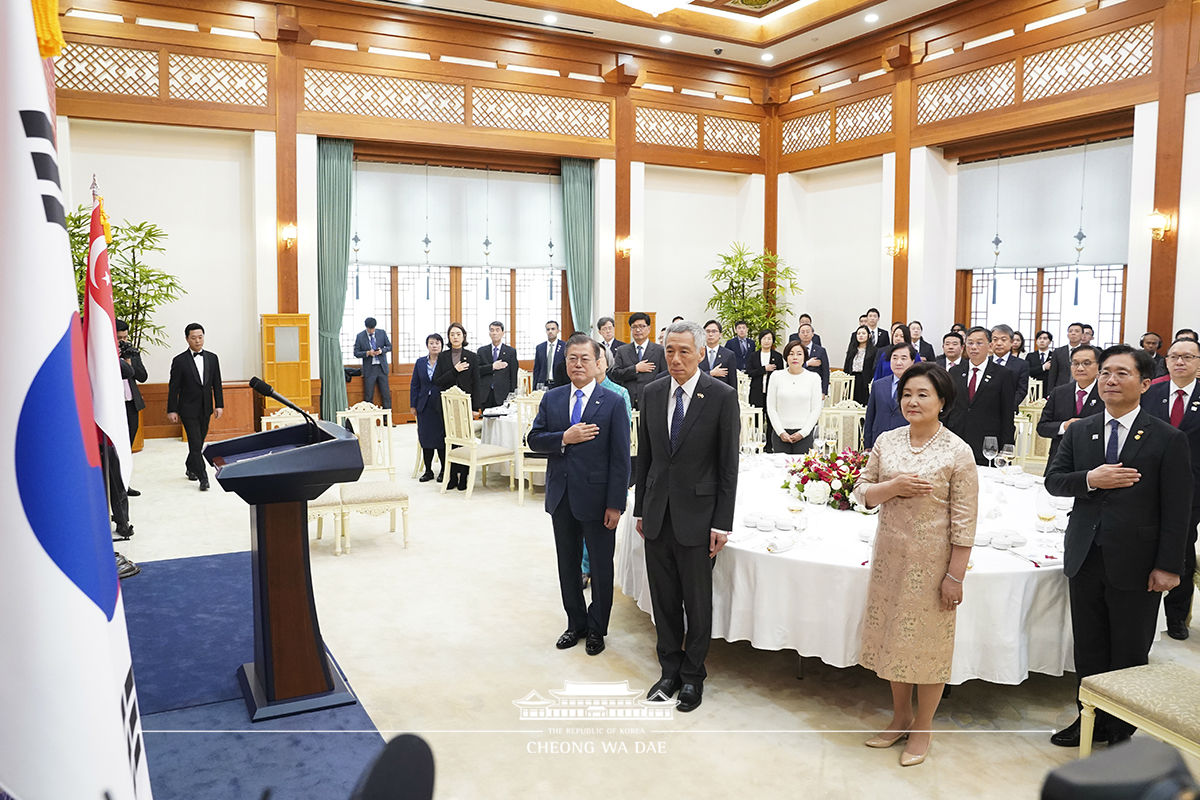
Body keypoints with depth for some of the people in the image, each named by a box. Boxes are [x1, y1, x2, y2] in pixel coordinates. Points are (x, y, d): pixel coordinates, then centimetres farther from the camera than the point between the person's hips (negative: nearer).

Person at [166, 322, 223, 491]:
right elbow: (173, 387, -4)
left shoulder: (212, 358, 6)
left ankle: (190, 468, 36)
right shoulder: (179, 361, -6)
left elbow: (216, 384, 9)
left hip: (205, 409, 4)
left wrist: (219, 405, 3)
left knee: (199, 442, 15)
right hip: (188, 409, -4)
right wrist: (172, 410, -7)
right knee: (195, 444, -8)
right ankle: (203, 478, -7)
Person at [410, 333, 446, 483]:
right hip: (425, 407, 4)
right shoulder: (420, 362, 9)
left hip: (442, 406, -4)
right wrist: (413, 405, 6)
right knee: (425, 438, 6)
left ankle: (443, 470, 12)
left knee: (442, 438, 0)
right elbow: (414, 385, 11)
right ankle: (428, 470, 17)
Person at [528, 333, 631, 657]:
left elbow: (620, 458, -10)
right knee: (567, 565, 16)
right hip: (562, 497, 4)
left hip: (597, 497, -4)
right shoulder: (551, 399, 5)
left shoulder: (613, 403, -8)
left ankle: (597, 629, 27)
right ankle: (576, 624, 33)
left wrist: (615, 504, -14)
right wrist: (564, 438, -17)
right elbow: (534, 439, 1)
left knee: (601, 567, 9)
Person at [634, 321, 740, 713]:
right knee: (664, 599, 13)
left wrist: (722, 523, -10)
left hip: (697, 516, -4)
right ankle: (670, 670, 30)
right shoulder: (653, 393, 4)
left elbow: (728, 465, -8)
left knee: (697, 602, 8)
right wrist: (640, 509, 10)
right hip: (658, 515, 4)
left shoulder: (722, 396, -9)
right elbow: (644, 456, 11)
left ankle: (693, 676, 26)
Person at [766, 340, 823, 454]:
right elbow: (771, 408, 4)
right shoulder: (776, 376, 4)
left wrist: (803, 433, -5)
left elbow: (816, 409, 3)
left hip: (804, 434, 0)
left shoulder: (814, 377, 4)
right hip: (780, 433, 1)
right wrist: (781, 432, -4)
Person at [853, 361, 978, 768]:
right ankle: (900, 716, 35)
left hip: (932, 562, -4)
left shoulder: (957, 452, -10)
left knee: (928, 641, 8)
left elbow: (964, 520, -11)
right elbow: (862, 491, 5)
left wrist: (955, 575, -13)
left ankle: (923, 727, 27)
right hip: (890, 555, 4)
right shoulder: (887, 442, 2)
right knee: (892, 633, 15)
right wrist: (893, 486, -15)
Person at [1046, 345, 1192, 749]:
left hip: (1135, 563, -3)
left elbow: (1176, 510, -7)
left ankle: (1121, 730, 26)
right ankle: (1091, 719, 31)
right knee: (1088, 648, 15)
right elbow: (1053, 480, 3)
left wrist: (1168, 565, -11)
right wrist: (1090, 480, -17)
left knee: (1130, 654, 10)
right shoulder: (1079, 432, 5)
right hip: (1085, 558, 4)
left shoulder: (1168, 439, -6)